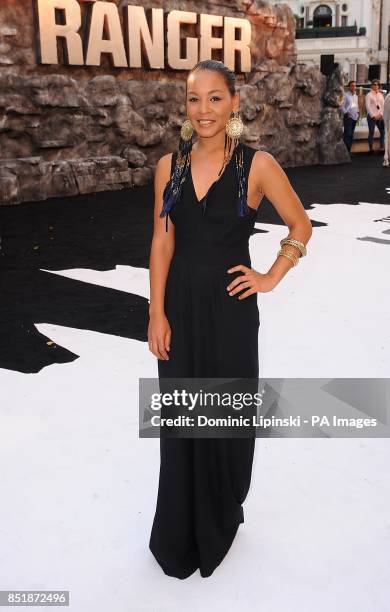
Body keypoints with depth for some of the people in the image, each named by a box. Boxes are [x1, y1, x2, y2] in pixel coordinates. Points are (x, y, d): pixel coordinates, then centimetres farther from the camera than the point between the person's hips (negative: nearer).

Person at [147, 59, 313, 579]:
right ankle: (181, 532, 34)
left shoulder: (257, 164, -8)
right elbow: (162, 242, 0)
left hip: (230, 306, -2)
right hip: (180, 304, 3)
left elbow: (300, 226, 3)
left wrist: (272, 278, -2)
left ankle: (219, 522, 39)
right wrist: (157, 313, -4)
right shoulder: (170, 165, 1)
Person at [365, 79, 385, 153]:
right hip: (371, 116, -4)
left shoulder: (381, 95, 14)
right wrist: (373, 116, -12)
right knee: (371, 132, -3)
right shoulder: (369, 95, 1)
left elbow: (383, 105, 10)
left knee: (383, 132, -2)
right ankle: (371, 149, 2)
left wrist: (380, 114, -5)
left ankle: (382, 148, 3)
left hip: (380, 116, 4)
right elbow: (368, 106, -6)